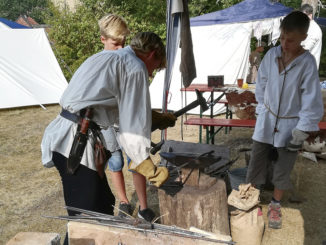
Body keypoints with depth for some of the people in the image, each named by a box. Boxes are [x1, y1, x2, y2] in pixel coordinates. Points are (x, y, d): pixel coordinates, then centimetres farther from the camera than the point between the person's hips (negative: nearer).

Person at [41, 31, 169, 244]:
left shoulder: (105, 57, 24)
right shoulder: (136, 68, -4)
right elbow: (134, 127, -10)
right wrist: (150, 169, -4)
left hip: (62, 140, 10)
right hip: (77, 146, -10)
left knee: (104, 206, 18)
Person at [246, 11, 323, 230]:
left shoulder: (307, 63, -16)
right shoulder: (271, 55, -8)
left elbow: (312, 101, -13)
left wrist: (301, 132, -13)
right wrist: (261, 111, 7)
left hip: (290, 125, -2)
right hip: (267, 120, 2)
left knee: (282, 170, 12)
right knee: (256, 164, 11)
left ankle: (275, 206, 34)